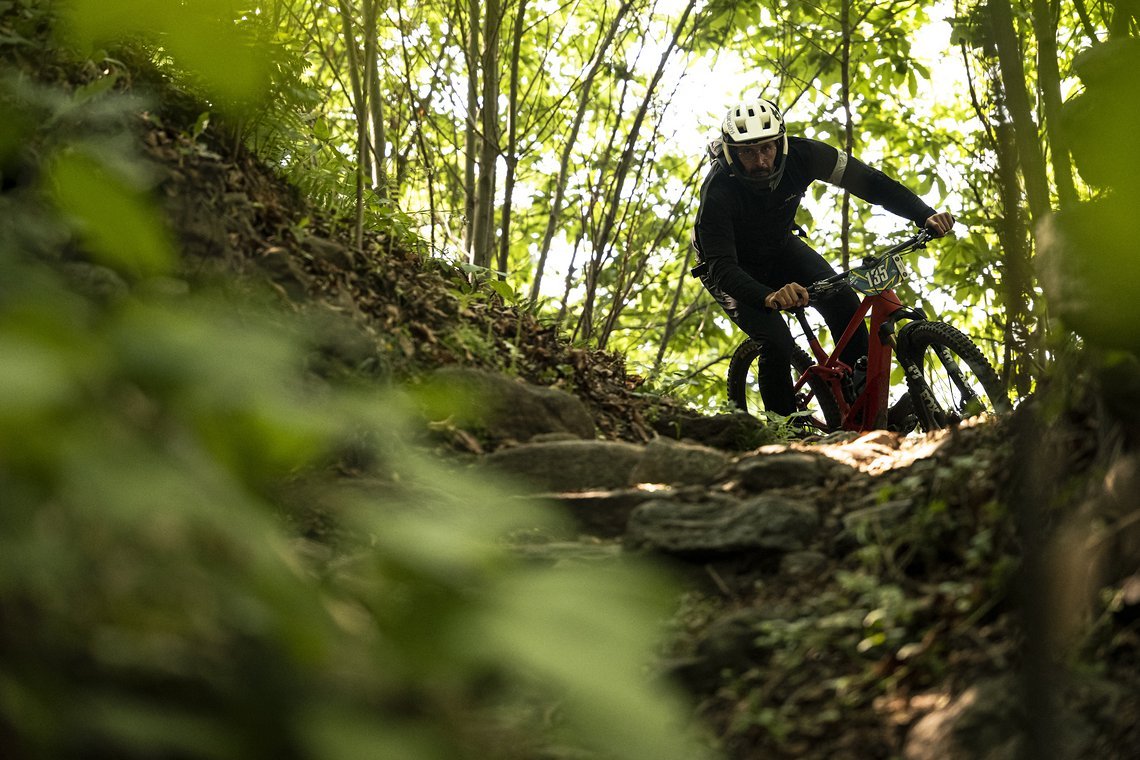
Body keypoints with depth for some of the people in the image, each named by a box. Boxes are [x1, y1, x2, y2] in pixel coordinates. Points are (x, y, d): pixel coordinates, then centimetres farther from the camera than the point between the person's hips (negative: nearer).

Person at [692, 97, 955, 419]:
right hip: (734, 267, -4)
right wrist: (769, 297, -62)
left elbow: (864, 178, -23)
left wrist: (925, 215, -36)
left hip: (780, 248, 4)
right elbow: (722, 268, -42)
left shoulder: (800, 154, -26)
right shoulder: (718, 190, -36)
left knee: (844, 305, -19)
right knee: (777, 343, -26)